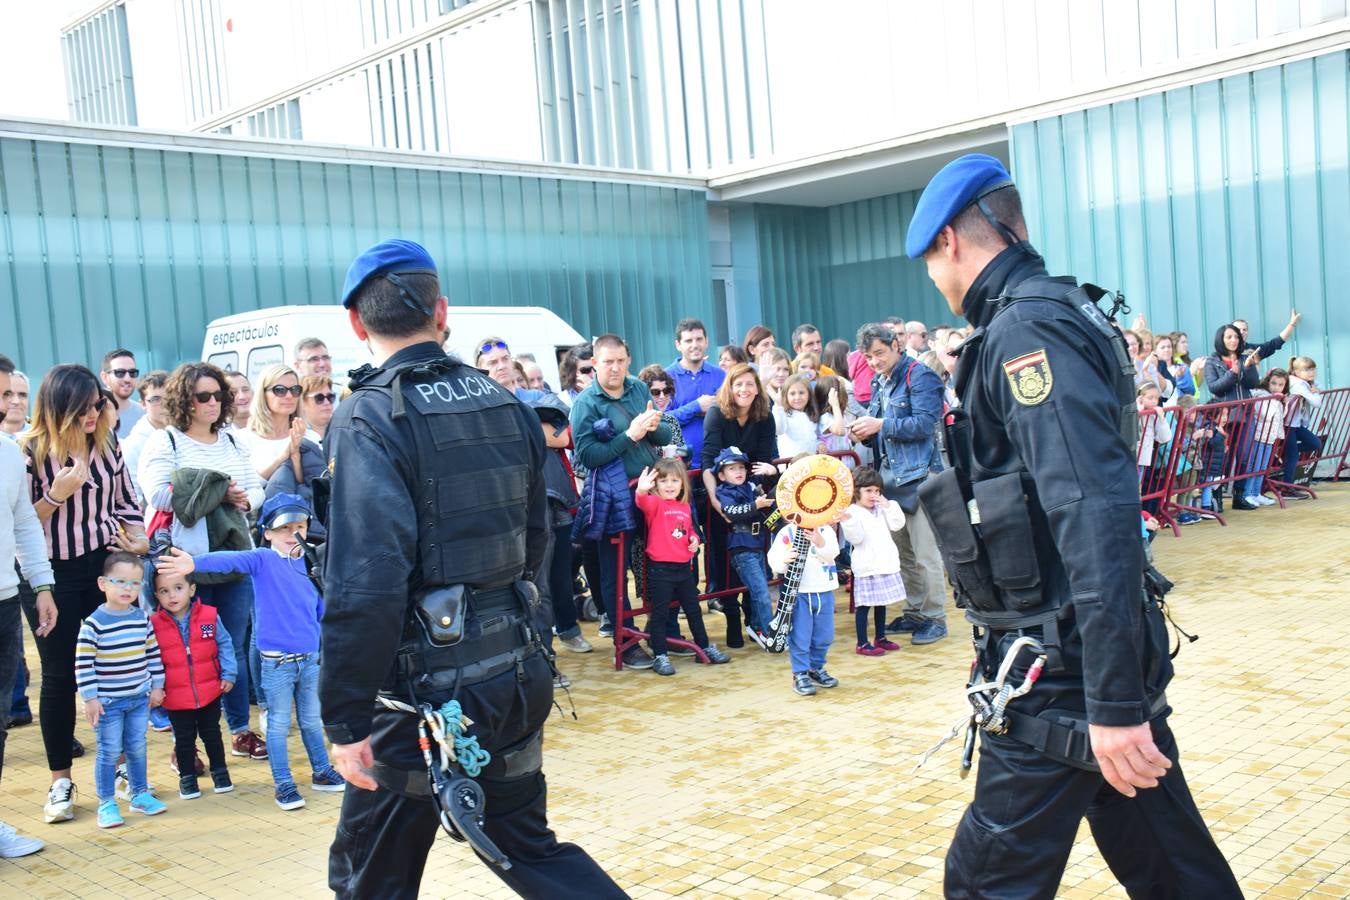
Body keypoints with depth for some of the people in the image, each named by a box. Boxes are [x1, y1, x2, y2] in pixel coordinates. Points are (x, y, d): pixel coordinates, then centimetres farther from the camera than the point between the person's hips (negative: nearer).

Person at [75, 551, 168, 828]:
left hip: (140, 698, 4)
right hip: (107, 701, -4)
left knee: (137, 747, 13)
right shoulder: (93, 624, -13)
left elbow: (154, 654, 9)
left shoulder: (143, 619, 2)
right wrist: (90, 698, -14)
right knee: (109, 751, 2)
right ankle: (106, 803, 13)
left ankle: (140, 794, 27)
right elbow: (83, 664, -13)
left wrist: (156, 686, 8)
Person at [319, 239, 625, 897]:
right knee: (527, 846, 23)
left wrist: (346, 720, -16)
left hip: (426, 693, -6)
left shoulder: (370, 419, -15)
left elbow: (365, 584, -23)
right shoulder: (506, 406, 5)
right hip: (518, 672, 6)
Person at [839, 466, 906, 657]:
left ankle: (880, 638, 29)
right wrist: (848, 521, -35)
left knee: (881, 603, 17)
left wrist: (889, 506, -3)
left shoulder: (881, 509, 12)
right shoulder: (852, 512, -11)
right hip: (867, 568, -7)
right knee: (864, 605, -3)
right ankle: (862, 644, 3)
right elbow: (855, 538, -19)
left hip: (886, 564, 7)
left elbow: (897, 524, 6)